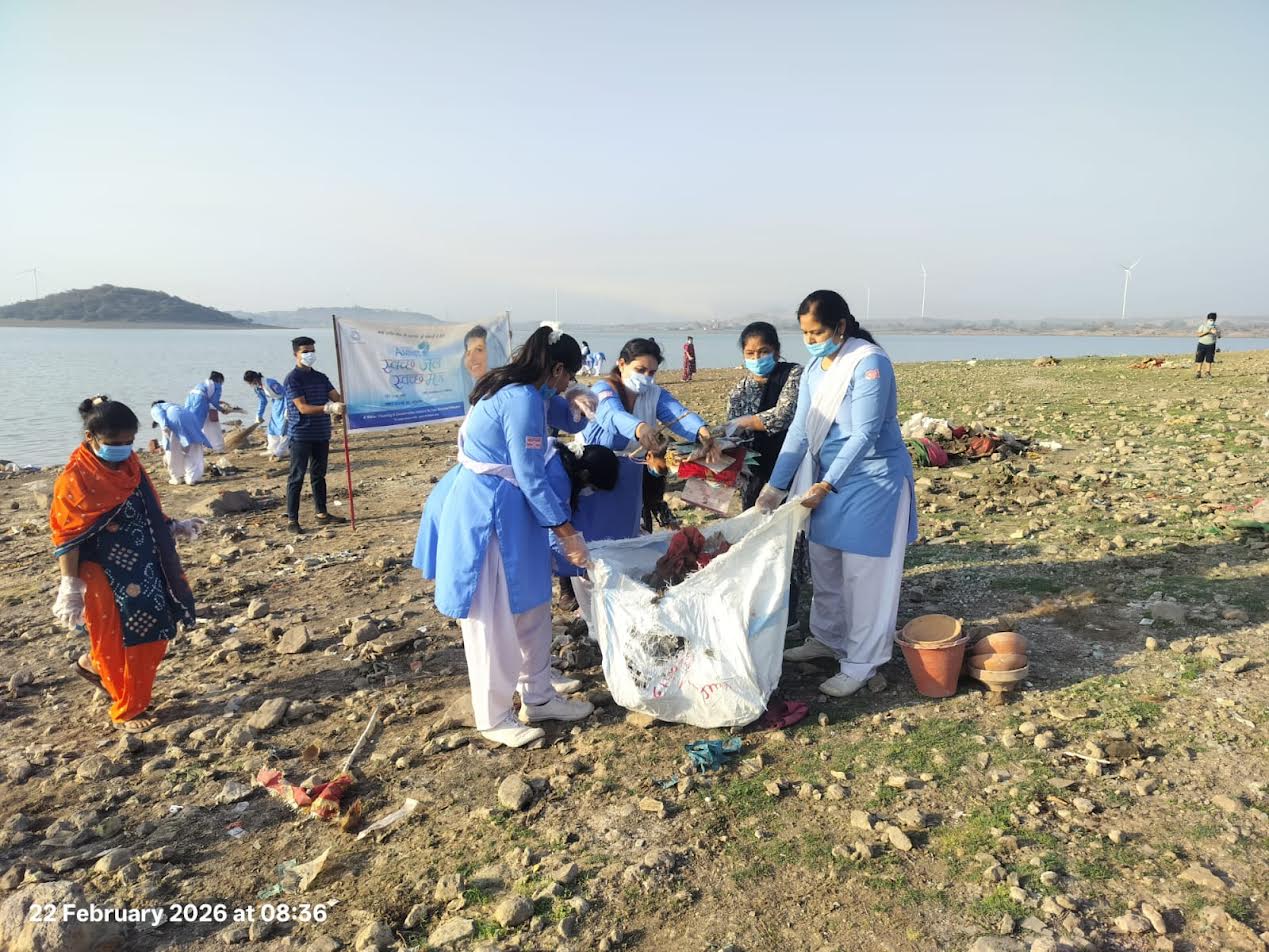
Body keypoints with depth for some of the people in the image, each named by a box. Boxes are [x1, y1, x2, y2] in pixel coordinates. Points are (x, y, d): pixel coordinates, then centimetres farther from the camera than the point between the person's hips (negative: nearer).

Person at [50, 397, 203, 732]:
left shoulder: (129, 464, 3)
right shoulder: (75, 480, -17)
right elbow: (66, 539, -15)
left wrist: (174, 529, 8)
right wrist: (71, 588, -14)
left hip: (142, 571, 7)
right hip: (104, 578, -7)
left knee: (151, 634, 15)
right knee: (119, 642, 5)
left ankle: (94, 663, 41)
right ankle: (127, 711, 24)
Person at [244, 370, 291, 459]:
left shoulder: (270, 383, -29)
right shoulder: (257, 388, -2)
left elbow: (285, 394, -25)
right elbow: (263, 401, 13)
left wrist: (287, 410, -25)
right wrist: (259, 415, 17)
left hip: (283, 402, -9)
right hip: (276, 404, 9)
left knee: (283, 428, -10)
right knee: (272, 427, 13)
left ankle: (282, 452, -7)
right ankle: (273, 450, 24)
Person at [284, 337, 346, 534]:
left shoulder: (321, 377, 12)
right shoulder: (292, 379, -8)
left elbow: (337, 397, 4)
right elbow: (303, 407, -18)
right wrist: (329, 408, -31)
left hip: (322, 434, 6)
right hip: (301, 435, -6)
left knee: (319, 475, 14)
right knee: (297, 477, -3)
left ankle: (322, 514, 23)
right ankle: (292, 519, 2)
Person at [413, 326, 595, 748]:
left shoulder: (518, 391, 10)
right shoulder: (522, 400, -20)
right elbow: (531, 478, -20)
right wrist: (568, 533, -15)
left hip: (504, 509, 11)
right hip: (486, 513, -11)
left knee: (530, 607, 17)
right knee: (492, 620, 2)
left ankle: (537, 698, 30)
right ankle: (493, 719, 16)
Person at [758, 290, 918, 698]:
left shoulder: (869, 362, -19)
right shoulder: (814, 368, 4)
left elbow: (864, 434, -22)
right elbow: (800, 430, 3)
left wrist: (827, 484, -23)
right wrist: (776, 485, -2)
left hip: (872, 481, -8)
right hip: (828, 478, 8)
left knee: (863, 574, 0)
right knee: (824, 566, 17)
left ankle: (860, 664, 11)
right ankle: (827, 638, 35)